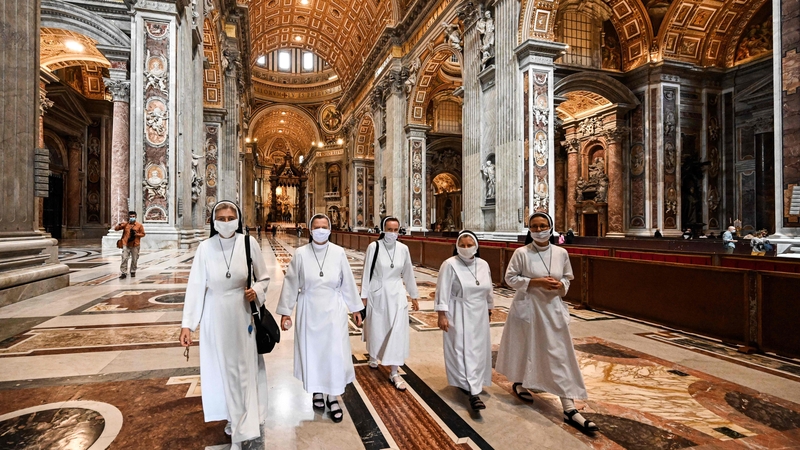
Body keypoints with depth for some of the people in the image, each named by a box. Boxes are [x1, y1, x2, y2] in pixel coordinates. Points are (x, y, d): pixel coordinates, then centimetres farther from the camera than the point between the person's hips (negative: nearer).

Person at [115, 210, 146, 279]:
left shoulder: (139, 225, 2)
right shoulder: (125, 224, 5)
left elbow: (143, 234, 5)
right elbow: (116, 228, 5)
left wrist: (136, 234, -14)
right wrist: (119, 225, -16)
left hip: (135, 245, 0)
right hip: (126, 245, 0)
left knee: (134, 260, 8)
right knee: (124, 259, -6)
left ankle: (133, 272, 24)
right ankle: (123, 273, -2)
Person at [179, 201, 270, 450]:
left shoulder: (249, 243, -9)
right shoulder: (205, 247, -7)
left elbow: (264, 278, 2)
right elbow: (195, 286, -6)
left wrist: (256, 291, -18)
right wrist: (187, 324, -8)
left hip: (241, 313, -1)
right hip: (215, 315, 1)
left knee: (244, 367, 6)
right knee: (221, 367, 13)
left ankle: (242, 429, 19)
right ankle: (232, 415, 36)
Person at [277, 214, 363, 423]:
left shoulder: (338, 253, -6)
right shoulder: (301, 254, -7)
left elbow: (348, 282, 1)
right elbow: (291, 283, -2)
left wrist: (355, 308, 5)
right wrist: (285, 312, -2)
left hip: (333, 310, 0)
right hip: (309, 310, 0)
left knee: (335, 353, 3)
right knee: (311, 351, 11)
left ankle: (333, 397, 20)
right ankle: (316, 392, 33)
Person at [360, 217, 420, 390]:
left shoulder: (403, 249, -2)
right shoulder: (374, 247, -11)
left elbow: (408, 273, 7)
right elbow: (367, 272, -6)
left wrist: (414, 296, 11)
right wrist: (364, 296, -6)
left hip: (396, 294, 2)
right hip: (377, 293, -1)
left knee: (397, 330, -3)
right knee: (376, 328, 15)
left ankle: (394, 373, 6)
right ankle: (373, 356, 45)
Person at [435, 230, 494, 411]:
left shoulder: (483, 265, 3)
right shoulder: (450, 265, -13)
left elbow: (487, 290, 14)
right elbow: (443, 292, -14)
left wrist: (489, 310, 20)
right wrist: (442, 315, -16)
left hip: (479, 315, 6)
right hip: (458, 316, -6)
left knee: (478, 350, 13)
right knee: (463, 351, -5)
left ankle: (467, 383, 31)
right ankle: (473, 392, -2)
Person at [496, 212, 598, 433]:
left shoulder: (561, 253, 0)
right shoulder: (521, 253, -9)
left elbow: (567, 277, 12)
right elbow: (510, 278, -8)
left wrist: (561, 285, -10)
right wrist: (537, 282, -18)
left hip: (553, 309, 2)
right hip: (527, 307, -2)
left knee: (560, 356, 0)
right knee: (524, 349, 15)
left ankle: (569, 409, 4)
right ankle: (519, 383, 43)